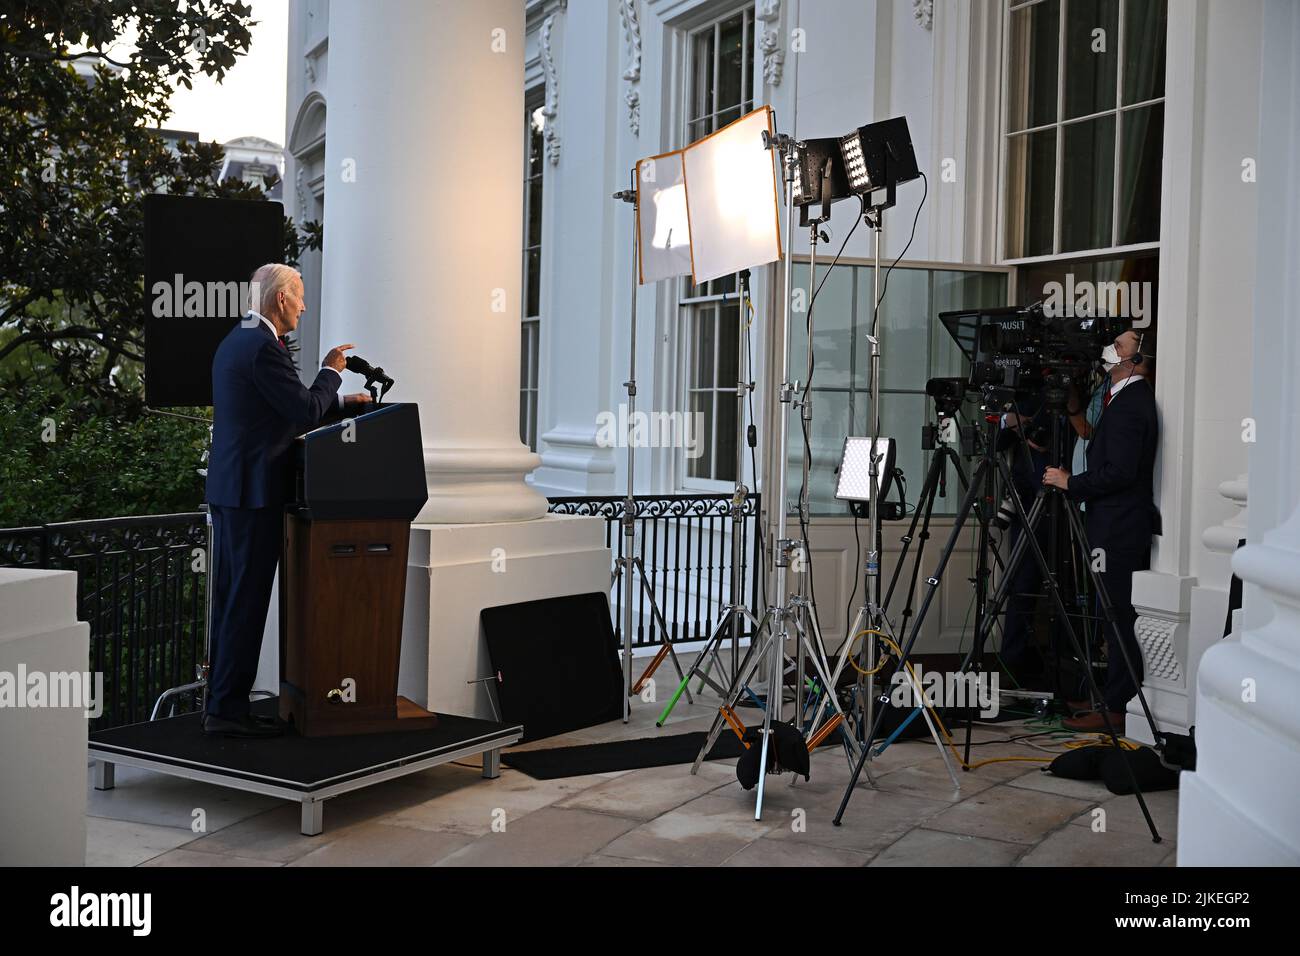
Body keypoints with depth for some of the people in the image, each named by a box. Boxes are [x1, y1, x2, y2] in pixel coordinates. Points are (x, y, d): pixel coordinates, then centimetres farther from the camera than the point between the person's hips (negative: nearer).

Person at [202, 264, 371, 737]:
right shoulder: (264, 347, -16)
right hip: (255, 490, -10)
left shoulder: (236, 341, 17)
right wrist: (331, 371, -1)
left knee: (231, 598, 13)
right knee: (247, 600, -6)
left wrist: (339, 401, 22)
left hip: (228, 488, 10)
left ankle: (221, 701, 19)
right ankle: (228, 708, -2)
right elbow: (305, 412, -17)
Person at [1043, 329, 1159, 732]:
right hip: (1120, 525, 10)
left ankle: (1116, 709, 0)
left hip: (1119, 528, -10)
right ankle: (1113, 695, 22)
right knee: (1119, 617, 14)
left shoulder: (1128, 405, -17)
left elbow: (1119, 472, -22)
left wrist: (1070, 483, -14)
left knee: (1120, 617, -5)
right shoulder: (1131, 399, 16)